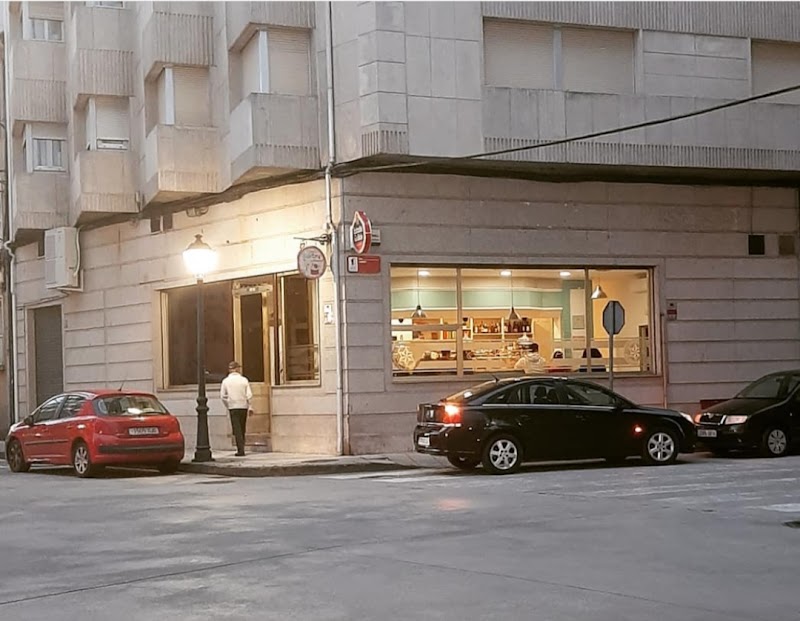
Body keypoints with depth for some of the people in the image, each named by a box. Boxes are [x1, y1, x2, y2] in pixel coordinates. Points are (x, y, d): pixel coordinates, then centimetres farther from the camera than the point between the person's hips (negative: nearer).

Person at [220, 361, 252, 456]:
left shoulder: (226, 381, -2)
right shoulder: (244, 380, -2)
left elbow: (222, 396, -1)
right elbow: (249, 395, -5)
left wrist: (227, 406, 13)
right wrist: (250, 407, 3)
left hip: (233, 407, -1)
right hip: (243, 406, 1)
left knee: (237, 429, -1)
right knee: (242, 429, 14)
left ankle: (240, 450, -10)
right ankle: (241, 449, 19)